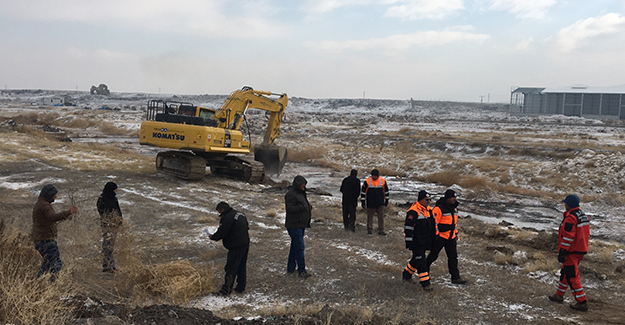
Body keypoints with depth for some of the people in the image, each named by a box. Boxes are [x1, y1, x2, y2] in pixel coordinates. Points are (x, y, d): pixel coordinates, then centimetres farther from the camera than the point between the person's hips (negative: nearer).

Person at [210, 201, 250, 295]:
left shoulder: (227, 218, -15)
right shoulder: (240, 215, 13)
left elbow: (221, 233, -16)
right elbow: (247, 227, 20)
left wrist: (213, 237, 2)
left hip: (236, 247, -9)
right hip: (245, 244, 9)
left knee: (231, 268, -2)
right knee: (242, 266, 16)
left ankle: (226, 289, 2)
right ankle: (241, 287, 23)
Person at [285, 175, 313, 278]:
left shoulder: (301, 193, 17)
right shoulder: (291, 194, -15)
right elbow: (290, 209, -23)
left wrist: (309, 207, 9)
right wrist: (302, 207, -25)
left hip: (300, 225, 10)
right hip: (294, 226, -10)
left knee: (295, 246, 15)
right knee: (299, 247, -9)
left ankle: (291, 268, 24)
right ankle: (301, 271, -5)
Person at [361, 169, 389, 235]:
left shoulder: (383, 181, 1)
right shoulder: (367, 181, -7)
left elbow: (386, 191, 14)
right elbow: (363, 192, -1)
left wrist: (386, 200, 16)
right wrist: (363, 202, -3)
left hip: (380, 203, 2)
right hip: (370, 203, -2)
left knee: (381, 217, 1)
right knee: (370, 217, 8)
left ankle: (381, 230, 8)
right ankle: (369, 229, 22)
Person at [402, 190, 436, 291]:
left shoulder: (428, 209, 11)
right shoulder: (413, 212, -18)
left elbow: (432, 225, 24)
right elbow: (408, 227, -18)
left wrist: (432, 239, 26)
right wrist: (408, 241, -18)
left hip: (425, 241, 9)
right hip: (416, 243, -9)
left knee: (416, 259, 19)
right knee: (420, 261, -7)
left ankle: (407, 274, 38)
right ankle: (425, 283, -4)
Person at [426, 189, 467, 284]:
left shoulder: (454, 208, 10)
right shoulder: (439, 208, -18)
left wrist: (456, 233, 21)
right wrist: (436, 235, -17)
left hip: (451, 237, 7)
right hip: (440, 236, -7)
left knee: (453, 257, 4)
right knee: (433, 256, 6)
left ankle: (455, 277, 8)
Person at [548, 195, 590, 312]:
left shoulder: (570, 218, -20)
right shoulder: (583, 215, 11)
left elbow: (567, 237, -22)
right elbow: (585, 234, 18)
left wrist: (562, 253, -18)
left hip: (572, 252, -10)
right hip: (581, 250, 10)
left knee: (572, 276, -4)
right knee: (565, 272, 21)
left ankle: (582, 302, -2)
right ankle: (559, 295, 32)